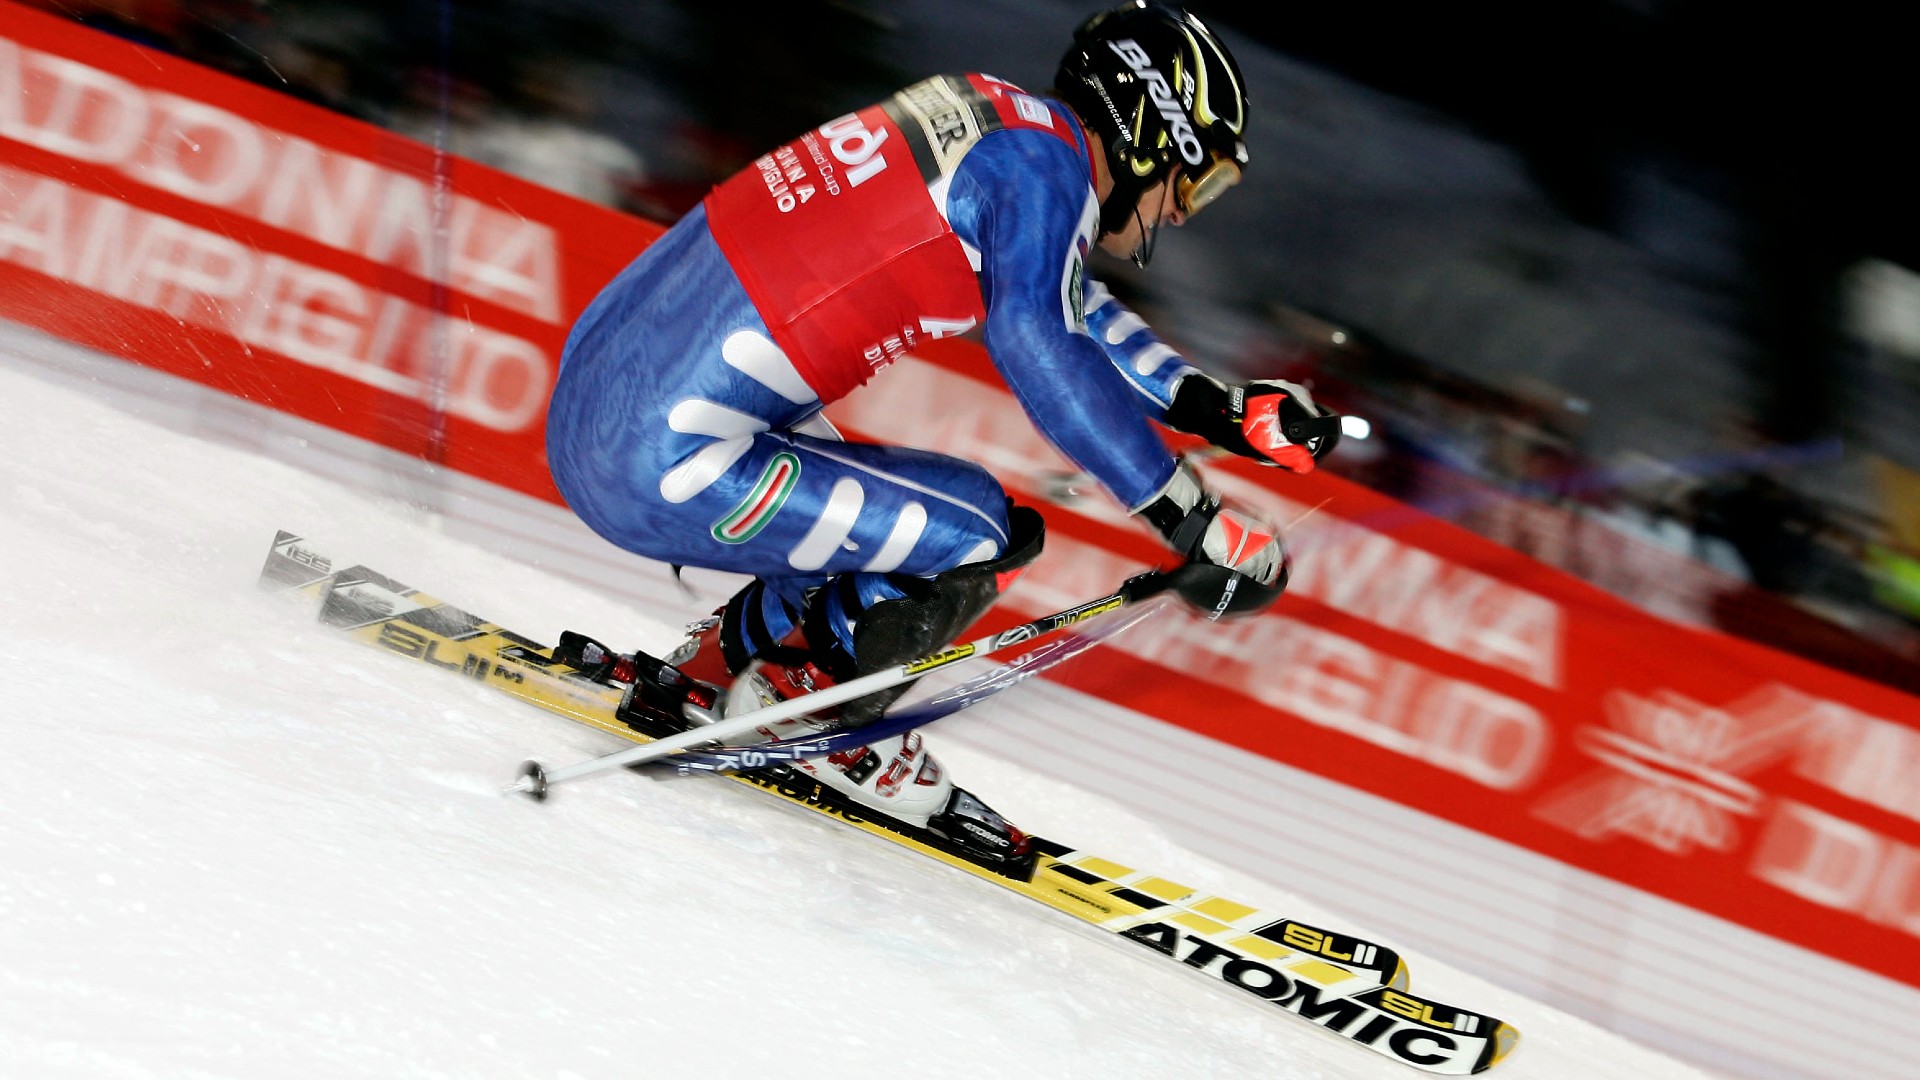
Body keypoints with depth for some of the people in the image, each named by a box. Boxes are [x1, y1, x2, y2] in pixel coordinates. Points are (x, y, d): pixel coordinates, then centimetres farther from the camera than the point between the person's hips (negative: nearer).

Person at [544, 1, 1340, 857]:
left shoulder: (985, 118, 17)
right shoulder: (1042, 160, -8)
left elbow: (1069, 308, 31)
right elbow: (1041, 347, -22)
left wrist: (1224, 410, 27)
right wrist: (1192, 520, -19)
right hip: (667, 467, -9)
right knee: (985, 535, -4)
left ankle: (718, 665, 25)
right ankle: (800, 714, 10)